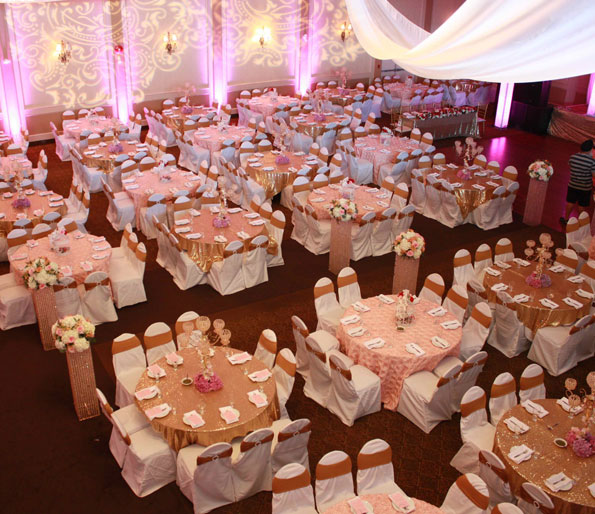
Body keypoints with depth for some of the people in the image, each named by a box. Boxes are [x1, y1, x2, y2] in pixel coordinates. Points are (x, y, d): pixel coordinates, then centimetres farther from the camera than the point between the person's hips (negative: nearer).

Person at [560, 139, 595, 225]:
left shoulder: (573, 157, -12)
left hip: (573, 185, 3)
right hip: (585, 188, -3)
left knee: (570, 202, 22)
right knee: (582, 205, 15)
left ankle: (566, 219, 37)